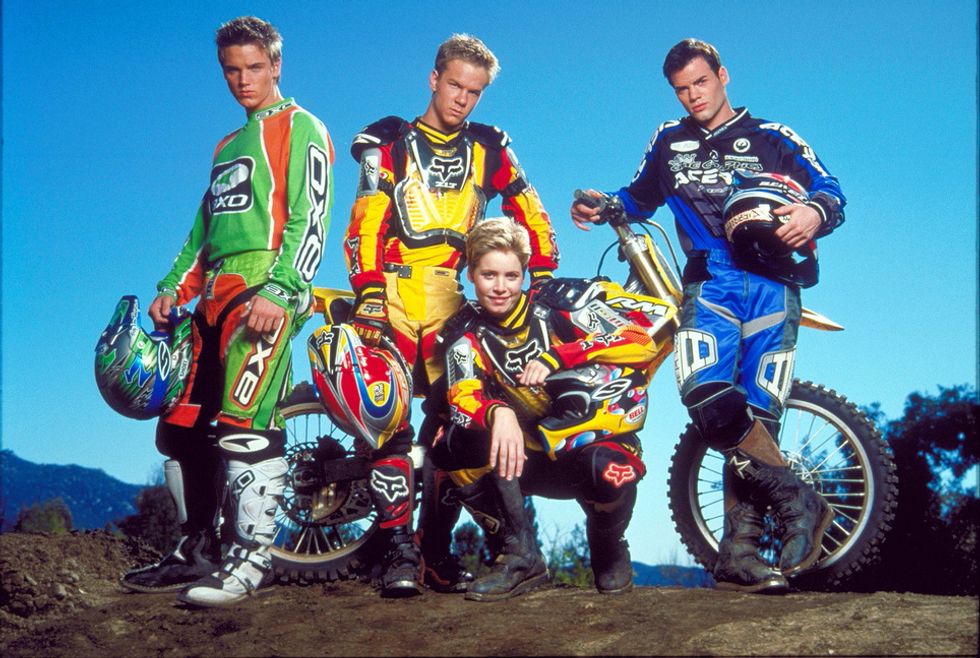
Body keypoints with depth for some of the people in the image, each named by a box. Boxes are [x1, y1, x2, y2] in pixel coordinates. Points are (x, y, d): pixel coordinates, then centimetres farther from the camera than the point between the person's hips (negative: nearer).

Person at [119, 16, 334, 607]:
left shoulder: (300, 128, 4)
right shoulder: (228, 147, 28)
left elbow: (310, 220, -8)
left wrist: (278, 291, -20)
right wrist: (173, 289, 12)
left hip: (266, 293, -9)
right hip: (217, 297, 9)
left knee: (241, 421, -21)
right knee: (180, 424, 7)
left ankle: (254, 558, -17)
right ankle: (198, 552, 17)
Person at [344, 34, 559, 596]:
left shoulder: (489, 149, 16)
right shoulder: (389, 143, 7)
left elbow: (530, 212, 15)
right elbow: (366, 223, -4)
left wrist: (545, 277, 2)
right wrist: (369, 294, -17)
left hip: (450, 299, 3)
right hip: (393, 293, -3)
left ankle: (437, 549, 6)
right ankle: (400, 550, -13)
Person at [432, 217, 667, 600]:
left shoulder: (559, 299, -10)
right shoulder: (466, 332, -1)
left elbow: (656, 324, -21)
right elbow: (464, 396, -19)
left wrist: (556, 358, -27)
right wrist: (498, 413, -43)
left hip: (592, 439, -2)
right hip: (530, 457, 3)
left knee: (609, 470, -37)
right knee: (451, 446, -24)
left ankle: (609, 550, -2)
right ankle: (520, 556, -11)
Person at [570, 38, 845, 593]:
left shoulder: (773, 139, 13)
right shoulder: (669, 143, 22)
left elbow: (831, 190, 6)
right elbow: (640, 198, 35)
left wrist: (815, 213, -18)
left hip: (772, 283, -1)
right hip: (711, 283, 1)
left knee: (757, 411, -11)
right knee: (706, 393, -26)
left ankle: (740, 554, -7)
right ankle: (799, 504, -15)